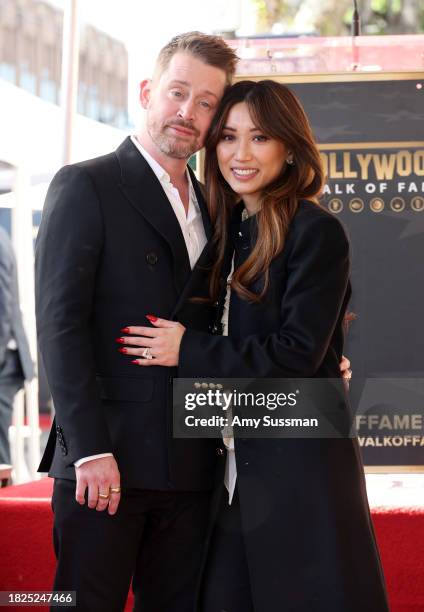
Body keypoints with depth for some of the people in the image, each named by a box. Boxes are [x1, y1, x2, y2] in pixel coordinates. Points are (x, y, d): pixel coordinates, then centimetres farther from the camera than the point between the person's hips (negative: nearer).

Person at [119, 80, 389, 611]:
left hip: (298, 465, -7)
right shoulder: (231, 233, 13)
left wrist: (188, 349, -11)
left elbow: (297, 353, -15)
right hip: (236, 463, 7)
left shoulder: (316, 232, -10)